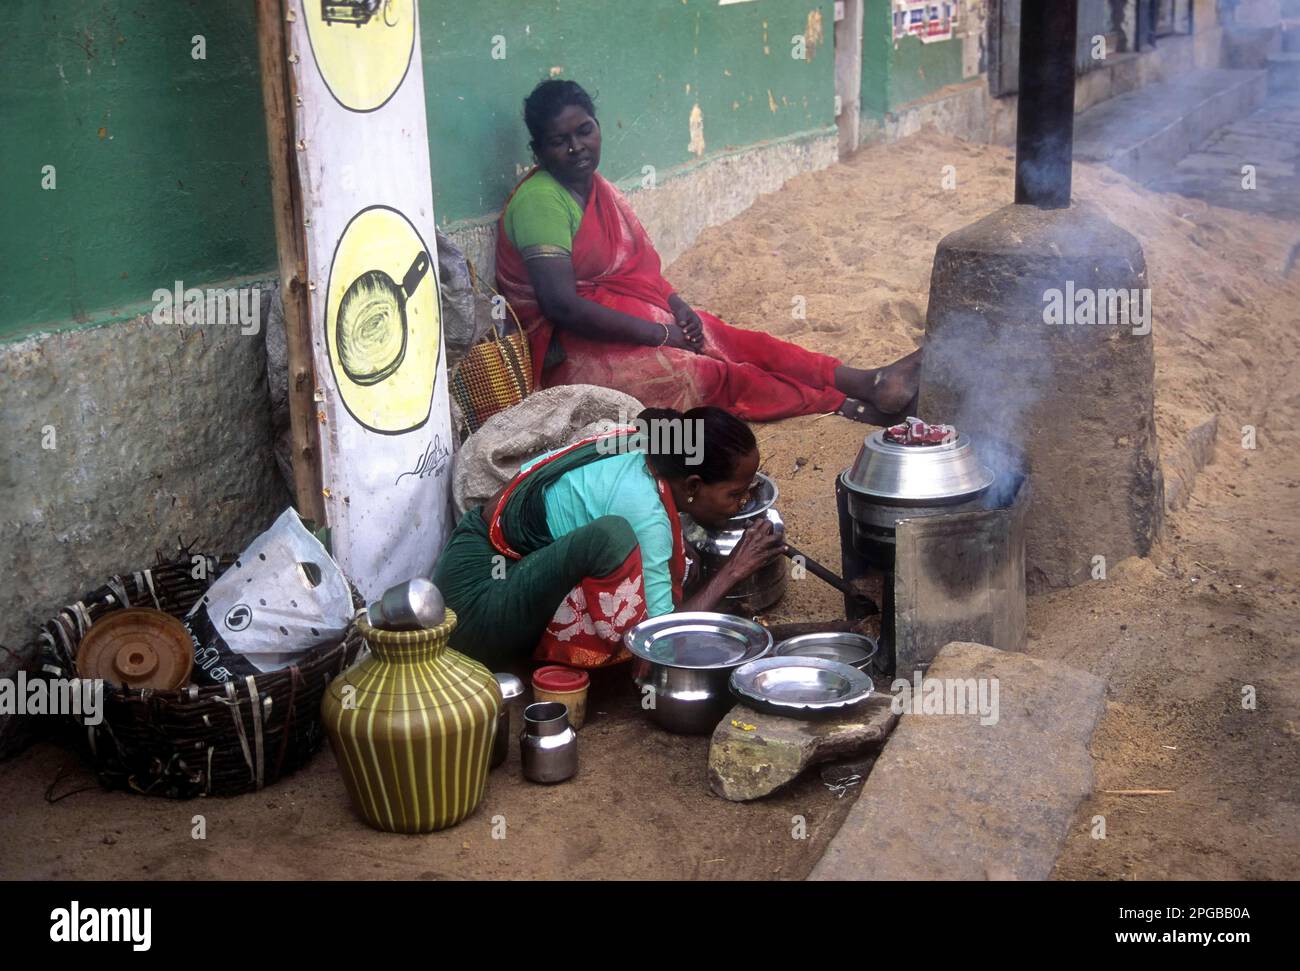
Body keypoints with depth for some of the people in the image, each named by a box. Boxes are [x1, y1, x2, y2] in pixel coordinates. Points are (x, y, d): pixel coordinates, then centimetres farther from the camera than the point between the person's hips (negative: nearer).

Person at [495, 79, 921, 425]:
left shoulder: (599, 190, 11)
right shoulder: (540, 201, -17)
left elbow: (641, 268, 18)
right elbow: (562, 305, -25)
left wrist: (677, 306, -5)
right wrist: (659, 334, -19)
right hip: (573, 349, -8)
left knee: (740, 343, -10)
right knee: (709, 375, -22)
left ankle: (868, 381, -16)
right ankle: (849, 404, -21)